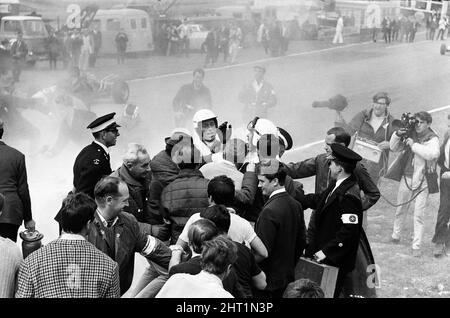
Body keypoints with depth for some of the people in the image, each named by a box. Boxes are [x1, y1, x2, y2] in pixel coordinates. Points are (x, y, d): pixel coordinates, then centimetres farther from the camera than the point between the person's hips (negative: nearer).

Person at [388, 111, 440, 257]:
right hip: (406, 177, 4)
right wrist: (398, 135, -7)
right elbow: (394, 148, 11)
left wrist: (413, 145, -24)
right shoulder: (410, 134, 2)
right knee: (400, 210, 19)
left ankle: (416, 247, 0)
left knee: (419, 215, -5)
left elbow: (433, 154, -29)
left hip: (422, 181, -4)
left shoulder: (432, 139, -9)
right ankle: (395, 235, 40)